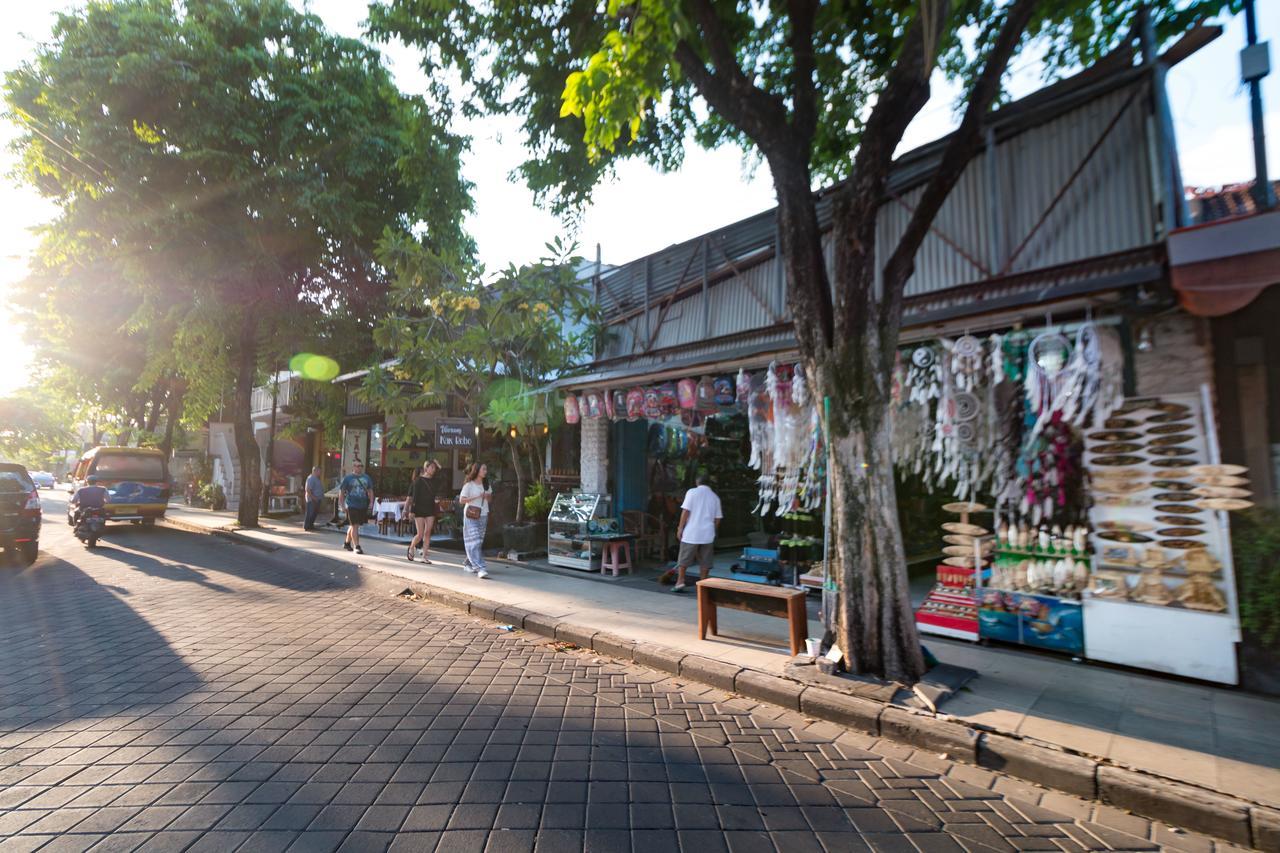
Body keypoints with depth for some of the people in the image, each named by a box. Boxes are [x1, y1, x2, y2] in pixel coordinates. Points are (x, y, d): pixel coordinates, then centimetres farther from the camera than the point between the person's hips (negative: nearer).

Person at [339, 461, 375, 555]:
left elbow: (370, 490, 15)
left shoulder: (366, 478, 10)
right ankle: (357, 546, -4)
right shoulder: (348, 478, -2)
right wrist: (342, 505, -6)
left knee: (353, 525, 16)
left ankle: (347, 542, 34)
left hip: (363, 506, 5)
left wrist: (371, 502, 5)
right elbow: (341, 491, -1)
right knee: (355, 526, -7)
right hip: (352, 505, -5)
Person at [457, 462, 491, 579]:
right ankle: (480, 568, -17)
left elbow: (490, 498, 20)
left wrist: (488, 496, -4)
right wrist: (477, 497, -19)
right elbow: (461, 500, -11)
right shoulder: (469, 485, -6)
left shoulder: (486, 484, 11)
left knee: (479, 542, 7)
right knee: (474, 541, -11)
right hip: (471, 516, -6)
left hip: (483, 516, 6)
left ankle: (469, 564, 22)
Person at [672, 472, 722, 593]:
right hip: (707, 534, 3)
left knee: (683, 559, 8)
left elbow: (686, 511, -9)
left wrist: (680, 528, -4)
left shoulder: (692, 492, -3)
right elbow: (717, 518, 10)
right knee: (705, 561, 9)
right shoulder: (715, 497, 10)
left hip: (691, 533, -3)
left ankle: (680, 582, 8)